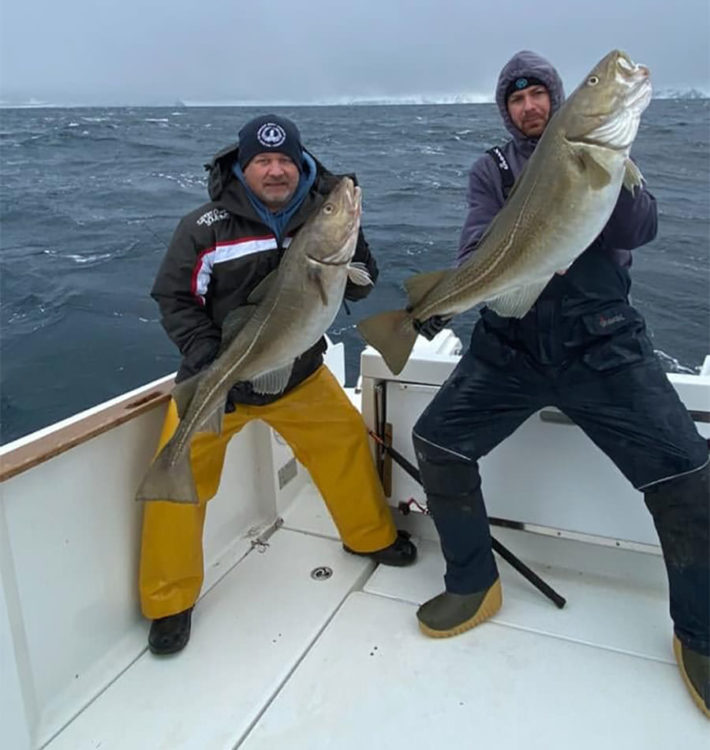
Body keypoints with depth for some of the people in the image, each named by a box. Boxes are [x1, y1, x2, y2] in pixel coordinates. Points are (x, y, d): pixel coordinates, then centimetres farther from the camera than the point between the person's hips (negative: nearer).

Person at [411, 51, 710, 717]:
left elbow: (639, 231, -6)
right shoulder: (492, 170, 12)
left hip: (602, 346, -1)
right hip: (510, 346, 2)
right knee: (436, 440, -10)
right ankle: (473, 586, 12)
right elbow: (476, 251, -3)